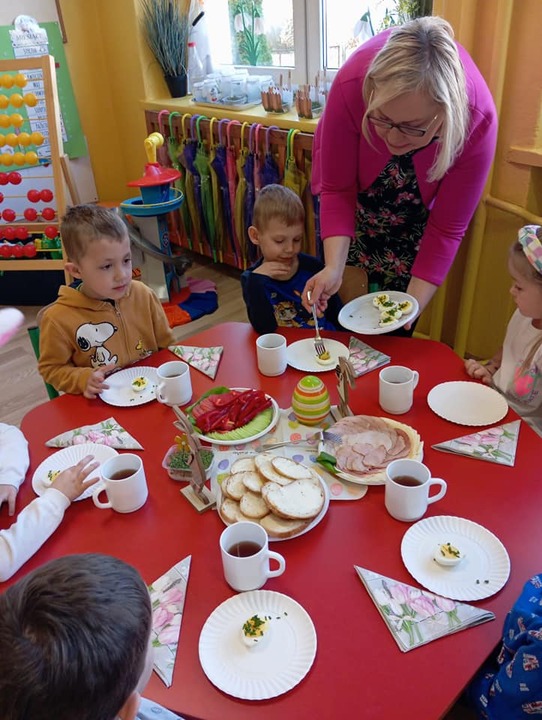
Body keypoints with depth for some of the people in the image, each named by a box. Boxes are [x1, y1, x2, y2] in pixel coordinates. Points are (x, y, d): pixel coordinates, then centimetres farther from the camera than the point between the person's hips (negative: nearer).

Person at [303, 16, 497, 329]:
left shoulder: (478, 120, -36)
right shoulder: (352, 85, -39)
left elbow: (447, 228, -25)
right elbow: (337, 189, -25)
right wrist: (334, 268, -38)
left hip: (420, 197, 0)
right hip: (359, 178, 0)